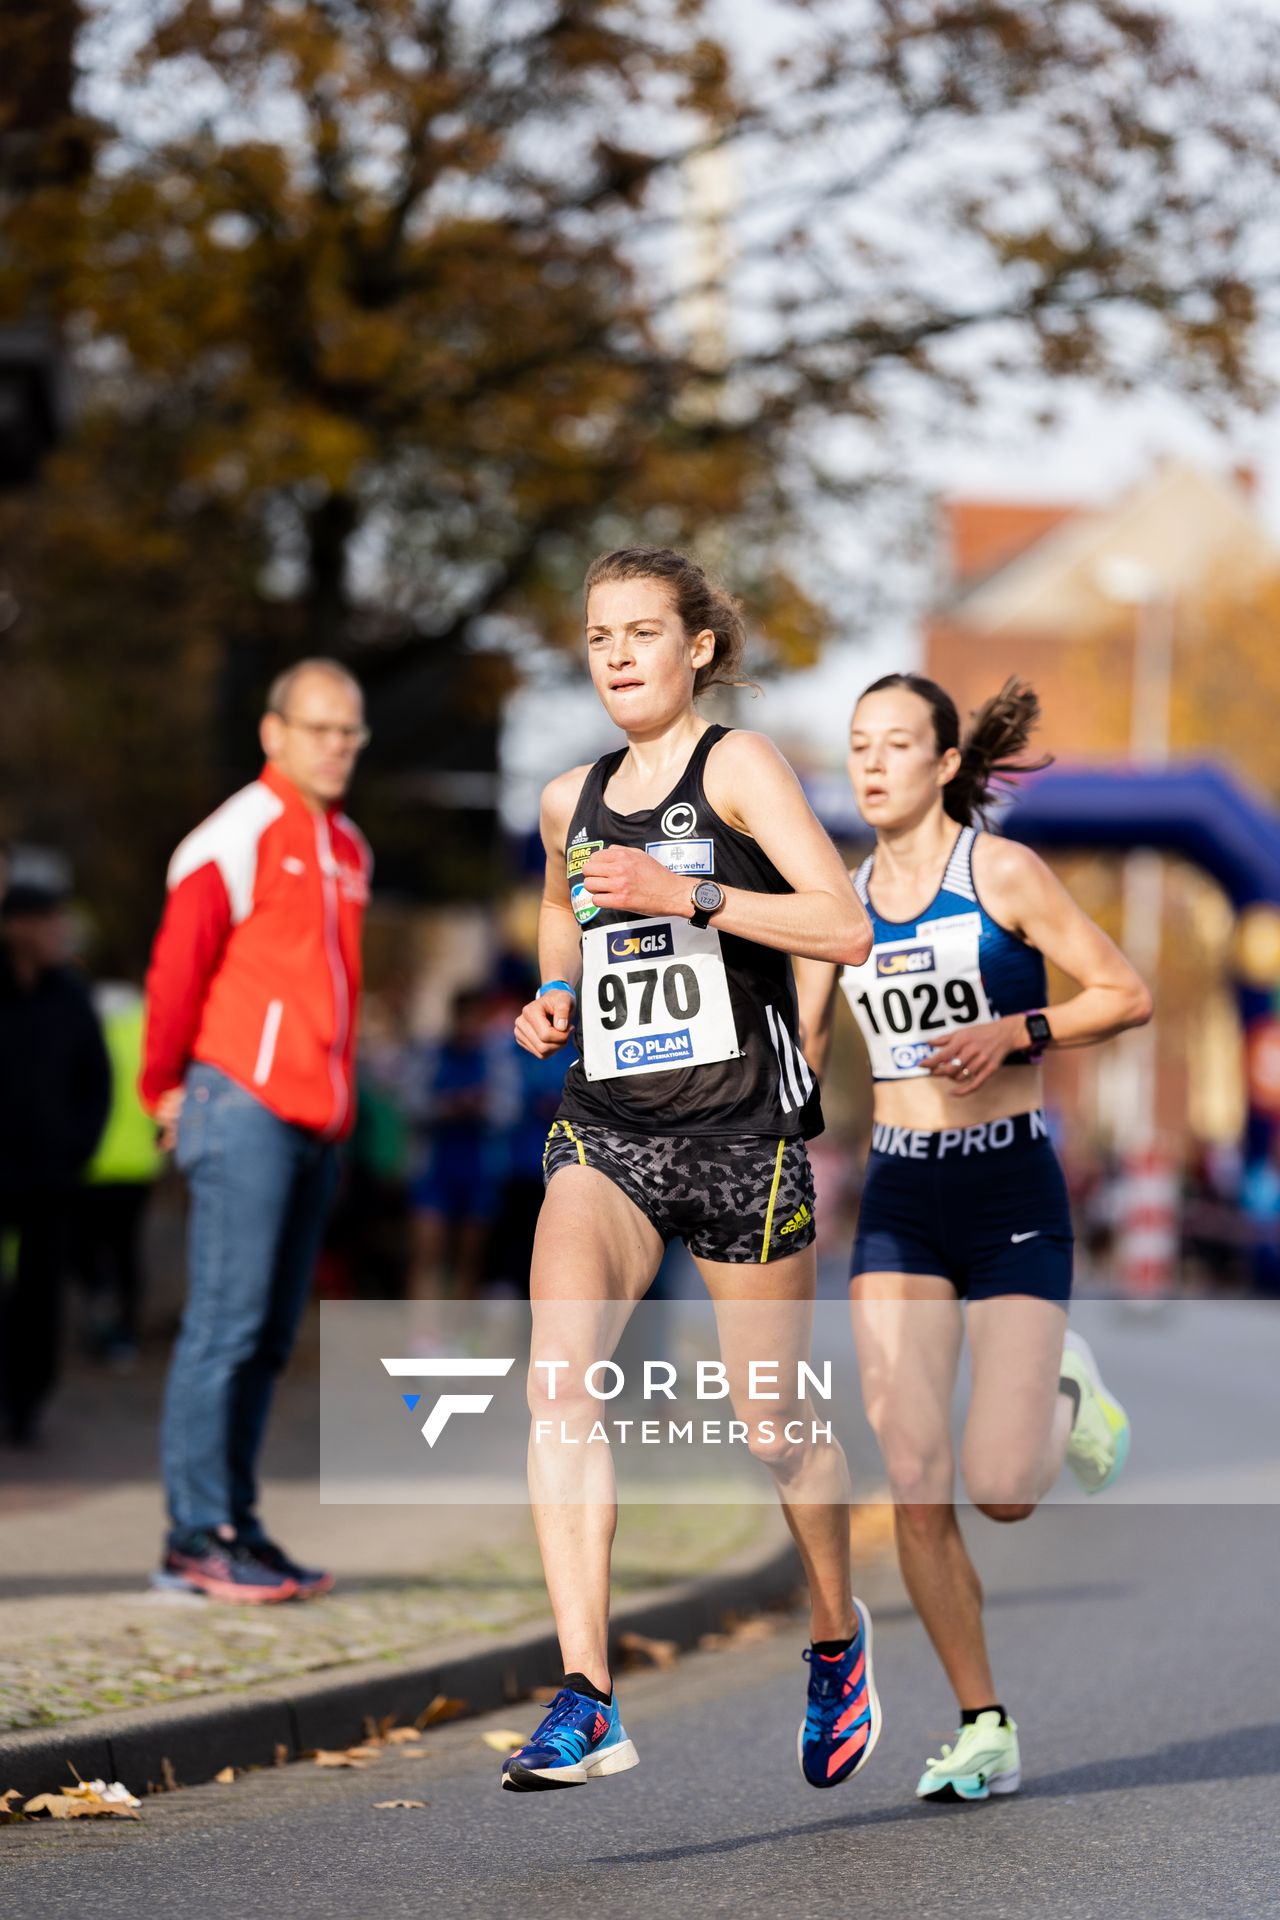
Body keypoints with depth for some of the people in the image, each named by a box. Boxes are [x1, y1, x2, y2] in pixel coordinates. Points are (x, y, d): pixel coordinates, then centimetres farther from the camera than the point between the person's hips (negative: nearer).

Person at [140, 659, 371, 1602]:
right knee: (227, 1322, -9)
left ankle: (236, 1523, 12)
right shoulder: (240, 836, -8)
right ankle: (197, 1534, -7)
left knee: (269, 1337, 8)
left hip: (316, 1124, 8)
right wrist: (166, 1089, 0)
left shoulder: (349, 850, 18)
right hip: (245, 1112, -8)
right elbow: (177, 968, -7)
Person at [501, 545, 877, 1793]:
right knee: (557, 1382, -21)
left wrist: (688, 897, -23)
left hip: (742, 1129, -4)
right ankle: (585, 1706, -25)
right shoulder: (569, 801, 11)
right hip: (604, 1129, 4)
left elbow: (847, 926, -15)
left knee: (774, 1430, 9)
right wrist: (553, 997, 12)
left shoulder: (737, 766, -5)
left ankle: (837, 1635, 39)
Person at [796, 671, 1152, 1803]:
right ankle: (985, 1732, 5)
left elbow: (1128, 995, -5)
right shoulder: (843, 896, 8)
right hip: (899, 1199, 4)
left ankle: (1063, 1400, 26)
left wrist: (1014, 1033, -18)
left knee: (1004, 1493, -10)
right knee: (915, 1485, -7)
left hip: (1012, 1192, -4)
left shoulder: (1001, 872, -5)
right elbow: (799, 1049, 13)